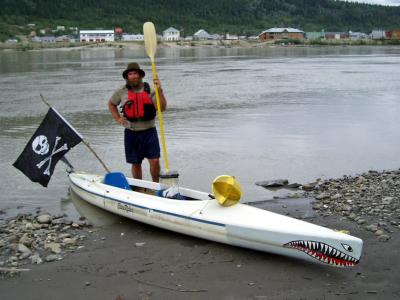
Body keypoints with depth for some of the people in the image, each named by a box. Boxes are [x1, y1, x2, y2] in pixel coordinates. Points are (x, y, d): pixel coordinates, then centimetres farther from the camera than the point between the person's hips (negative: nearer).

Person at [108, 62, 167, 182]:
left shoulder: (149, 90, -2)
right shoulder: (122, 91, 3)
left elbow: (162, 108, -13)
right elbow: (111, 104, 21)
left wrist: (159, 91, -24)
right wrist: (118, 119, 9)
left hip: (149, 131, -1)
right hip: (131, 133, 2)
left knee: (154, 161, -10)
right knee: (135, 163, 10)